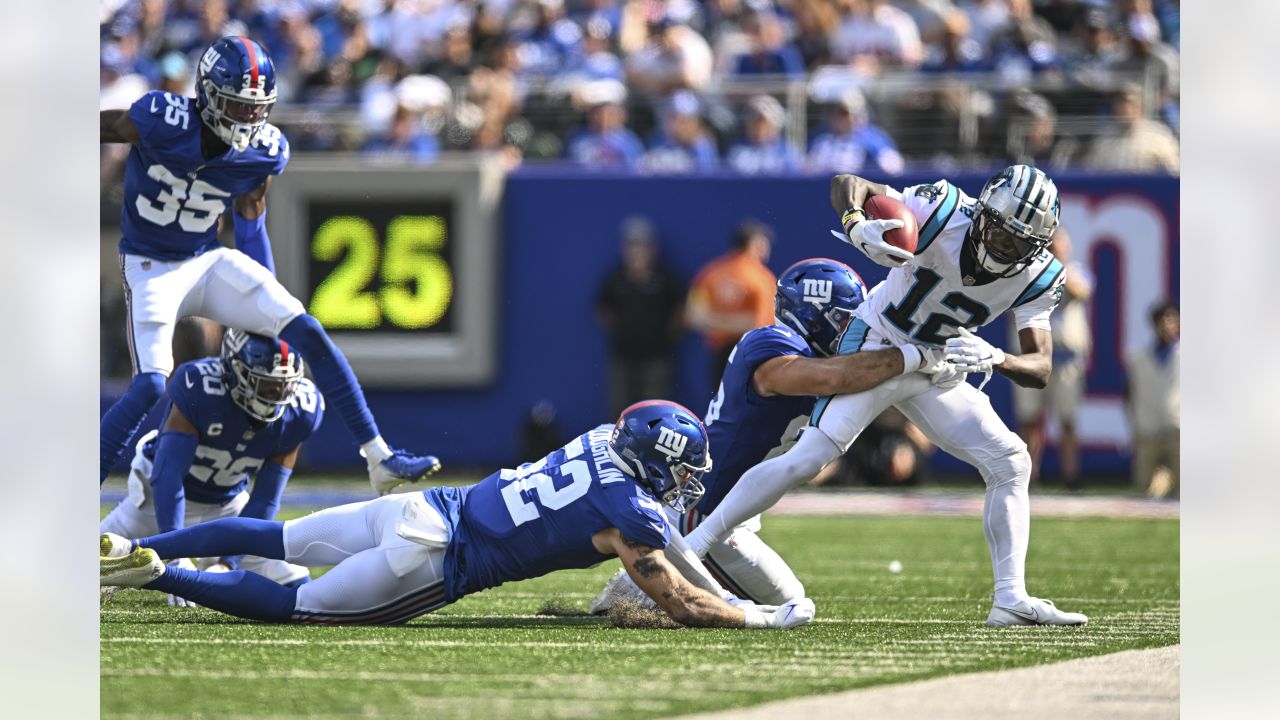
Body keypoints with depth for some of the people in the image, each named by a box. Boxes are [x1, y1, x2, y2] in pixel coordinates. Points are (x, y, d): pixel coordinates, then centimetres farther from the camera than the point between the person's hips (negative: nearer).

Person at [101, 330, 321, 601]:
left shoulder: (301, 411, -23)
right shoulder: (199, 388, -36)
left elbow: (264, 501, -17)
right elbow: (167, 477, -37)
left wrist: (228, 563, -25)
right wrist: (179, 559, -44)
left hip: (227, 504, 3)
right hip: (161, 495, -3)